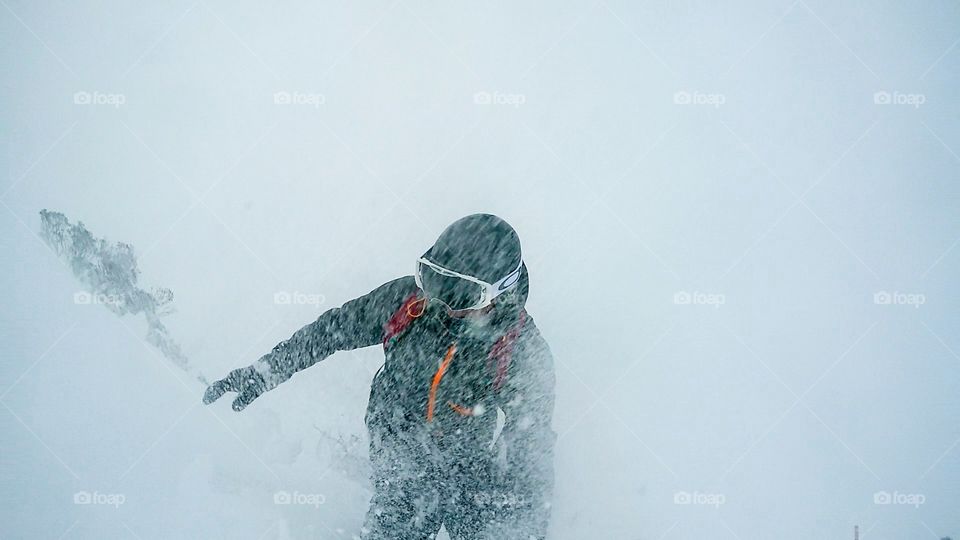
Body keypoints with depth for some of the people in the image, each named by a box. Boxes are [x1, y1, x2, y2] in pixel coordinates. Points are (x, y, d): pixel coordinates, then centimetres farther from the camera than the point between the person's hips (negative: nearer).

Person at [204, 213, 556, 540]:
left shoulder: (526, 353, -25)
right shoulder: (409, 299, -18)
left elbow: (534, 450, -16)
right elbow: (335, 329, -4)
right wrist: (263, 372, -3)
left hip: (481, 496, -2)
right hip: (402, 474, 3)